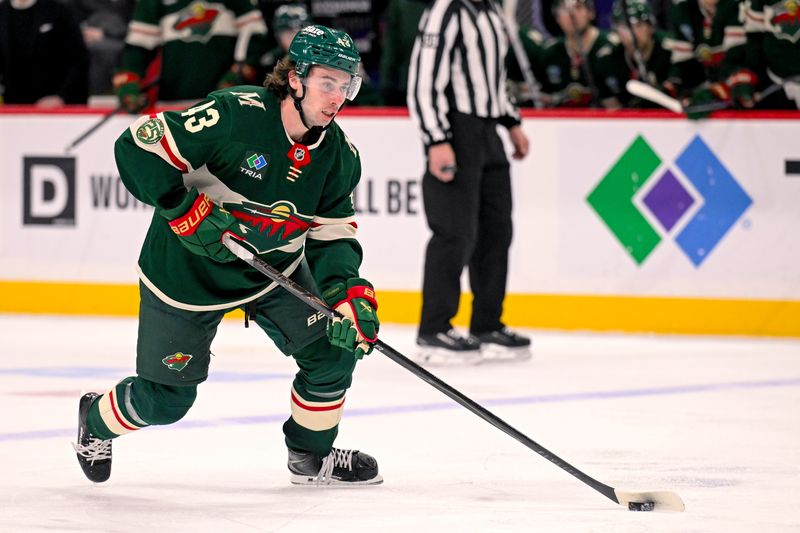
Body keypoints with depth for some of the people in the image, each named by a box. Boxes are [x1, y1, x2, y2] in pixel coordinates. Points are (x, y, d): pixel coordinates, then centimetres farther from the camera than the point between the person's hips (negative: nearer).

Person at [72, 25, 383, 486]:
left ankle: (312, 453, 18)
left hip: (274, 272, 6)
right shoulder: (234, 115, -29)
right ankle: (97, 419, 38)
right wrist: (186, 213, -33)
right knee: (166, 399, 3)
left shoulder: (341, 157, -9)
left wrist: (350, 292, -23)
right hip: (185, 272, -6)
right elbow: (139, 146, -28)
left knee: (335, 346, -6)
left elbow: (333, 236, -5)